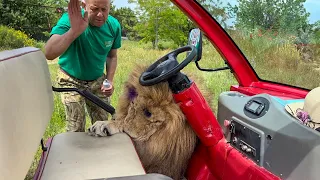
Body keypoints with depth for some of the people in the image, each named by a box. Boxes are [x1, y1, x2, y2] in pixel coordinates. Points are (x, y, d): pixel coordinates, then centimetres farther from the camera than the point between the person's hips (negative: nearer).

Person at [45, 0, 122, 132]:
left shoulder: (114, 26, -13)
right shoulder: (71, 19, -26)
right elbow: (49, 54, -41)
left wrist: (110, 80, -9)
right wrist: (74, 31, -54)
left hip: (98, 80, 4)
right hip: (71, 80, -3)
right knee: (76, 129, -1)